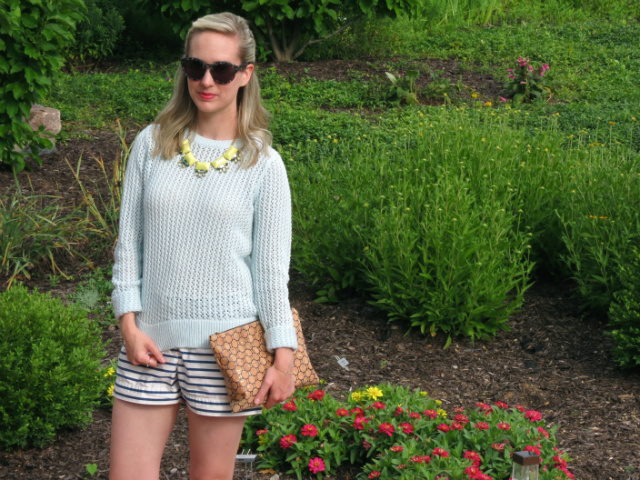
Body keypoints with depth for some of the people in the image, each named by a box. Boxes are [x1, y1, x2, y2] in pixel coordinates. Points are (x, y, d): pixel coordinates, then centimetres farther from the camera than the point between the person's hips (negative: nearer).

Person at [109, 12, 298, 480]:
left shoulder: (262, 163, -3)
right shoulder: (152, 144, 3)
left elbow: (271, 266, -1)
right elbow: (130, 239, 7)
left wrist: (284, 355, -4)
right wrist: (129, 323, -1)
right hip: (151, 338, 2)